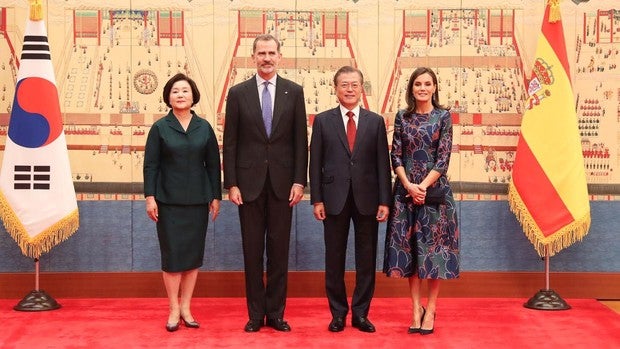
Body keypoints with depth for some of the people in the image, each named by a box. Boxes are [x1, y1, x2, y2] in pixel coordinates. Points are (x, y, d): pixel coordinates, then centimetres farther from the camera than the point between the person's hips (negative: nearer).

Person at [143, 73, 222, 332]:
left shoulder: (204, 128, 5)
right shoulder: (160, 128, 1)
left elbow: (213, 164, 7)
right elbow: (150, 165, -1)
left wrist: (216, 197, 4)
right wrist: (149, 197, -8)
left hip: (197, 201, 2)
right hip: (168, 201, -2)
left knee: (194, 254, 5)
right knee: (172, 254, 0)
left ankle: (185, 308, 16)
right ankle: (173, 310, 9)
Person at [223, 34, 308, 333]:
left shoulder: (294, 92, 4)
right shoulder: (238, 93, 2)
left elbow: (300, 140, 3)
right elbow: (230, 142, 2)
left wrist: (299, 181, -4)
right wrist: (231, 183, -4)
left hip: (282, 182, 0)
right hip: (249, 182, 0)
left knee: (279, 249, 6)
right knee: (252, 250, 5)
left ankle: (276, 313, 16)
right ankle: (255, 313, 15)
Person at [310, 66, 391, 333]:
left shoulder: (376, 121, 5)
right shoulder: (322, 121, 4)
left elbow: (383, 163, 3)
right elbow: (316, 163, 2)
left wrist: (384, 201, -3)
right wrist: (316, 199, -4)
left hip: (367, 199, 1)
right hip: (335, 199, 0)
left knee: (366, 259, 6)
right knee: (334, 258, 6)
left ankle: (361, 313, 17)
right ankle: (338, 313, 18)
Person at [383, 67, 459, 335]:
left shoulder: (443, 117, 0)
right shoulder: (402, 117, 6)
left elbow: (443, 158, -5)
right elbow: (395, 156, 3)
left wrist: (423, 186, -13)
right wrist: (409, 186, -10)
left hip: (434, 190, -2)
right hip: (405, 190, 2)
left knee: (434, 248, 1)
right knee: (408, 248, 4)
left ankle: (430, 309, 10)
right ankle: (416, 308, 13)